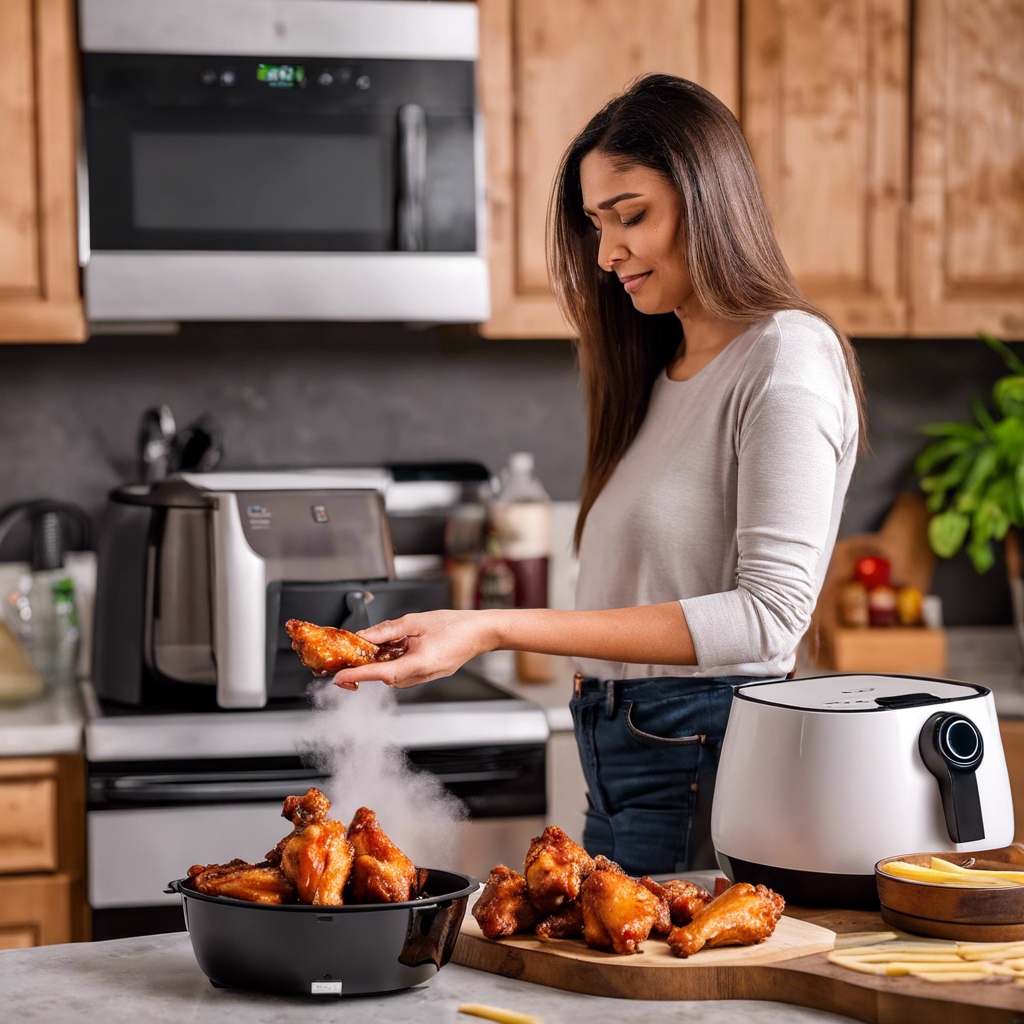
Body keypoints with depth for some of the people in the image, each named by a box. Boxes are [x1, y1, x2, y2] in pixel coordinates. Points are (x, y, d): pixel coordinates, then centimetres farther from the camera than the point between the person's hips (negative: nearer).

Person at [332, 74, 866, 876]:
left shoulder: (789, 359, -9)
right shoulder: (659, 372, 17)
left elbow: (770, 614, -20)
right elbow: (638, 598, 12)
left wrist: (499, 629, -24)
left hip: (709, 763, -7)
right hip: (621, 763, 7)